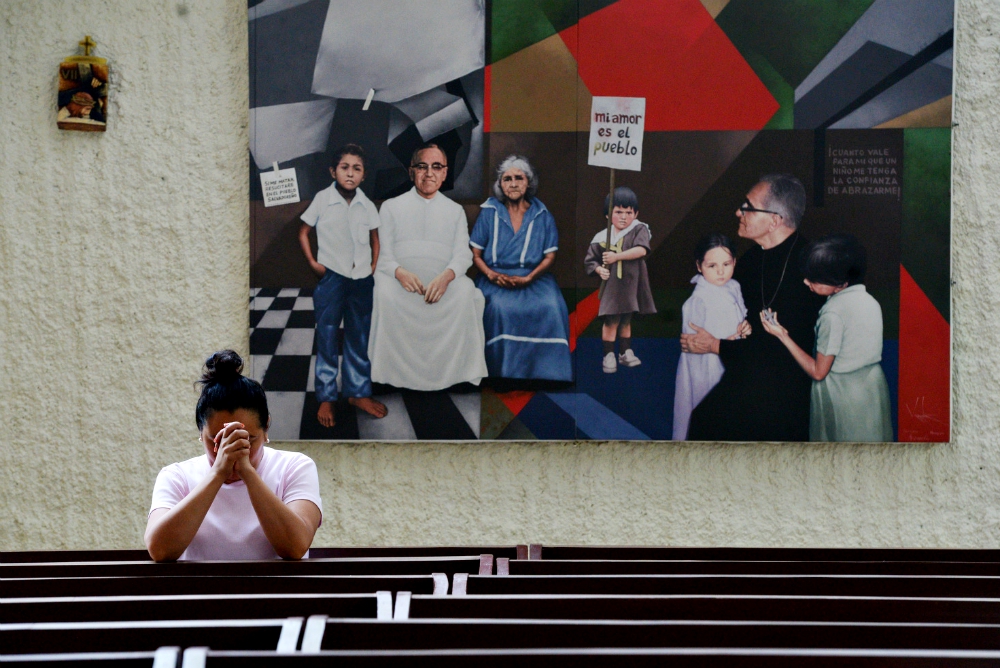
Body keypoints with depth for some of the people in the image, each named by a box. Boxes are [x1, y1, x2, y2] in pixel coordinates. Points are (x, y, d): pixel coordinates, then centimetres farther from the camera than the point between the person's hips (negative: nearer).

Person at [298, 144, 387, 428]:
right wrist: (313, 263, -6)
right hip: (331, 277, -3)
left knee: (359, 337, 12)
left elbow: (374, 237, 14)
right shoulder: (323, 200, -8)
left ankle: (358, 392, 24)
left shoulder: (366, 205, 1)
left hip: (361, 278, 3)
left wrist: (374, 267, 5)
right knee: (327, 338, 2)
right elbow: (303, 232, 2)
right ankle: (326, 398, 10)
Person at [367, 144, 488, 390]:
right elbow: (382, 252, 6)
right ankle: (394, 372, -31)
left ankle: (454, 372, -31)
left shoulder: (455, 211, 21)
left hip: (442, 282, 1)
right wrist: (399, 272, -19)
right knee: (384, 292, -37)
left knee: (465, 291, -35)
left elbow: (463, 254, 7)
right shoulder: (391, 207, 18)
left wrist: (447, 275, -19)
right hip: (401, 279, -1)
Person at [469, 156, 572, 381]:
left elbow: (549, 256, 4)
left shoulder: (541, 215, 8)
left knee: (551, 308, -30)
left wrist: (527, 279, -13)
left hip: (533, 277, 1)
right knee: (501, 307, -34)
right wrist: (492, 276, -14)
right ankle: (505, 375, -26)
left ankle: (549, 375, -22)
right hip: (496, 277, -1)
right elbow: (475, 254, 6)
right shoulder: (489, 212, 7)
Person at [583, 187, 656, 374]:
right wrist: (599, 269, -13)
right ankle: (608, 356, 3)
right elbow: (589, 260, 6)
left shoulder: (639, 230, -5)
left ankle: (626, 353, 27)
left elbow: (641, 250, -22)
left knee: (626, 320, 15)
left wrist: (617, 256, -23)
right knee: (611, 321, -5)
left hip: (632, 285, 1)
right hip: (612, 286, -1)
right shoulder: (601, 237, -4)